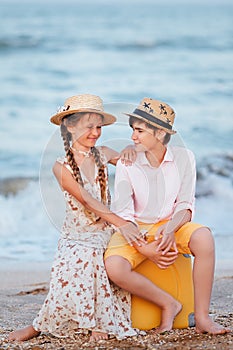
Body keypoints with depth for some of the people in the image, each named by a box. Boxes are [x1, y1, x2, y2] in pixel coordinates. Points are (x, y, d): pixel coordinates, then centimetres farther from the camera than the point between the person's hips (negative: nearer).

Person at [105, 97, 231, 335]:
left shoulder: (183, 158, -5)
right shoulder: (127, 164, -10)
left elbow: (185, 206, -3)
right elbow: (123, 214, -11)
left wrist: (171, 228, -25)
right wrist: (145, 249, -24)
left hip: (171, 226, 1)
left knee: (203, 237, -32)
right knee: (114, 267, -33)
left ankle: (202, 317, -25)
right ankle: (168, 304, -12)